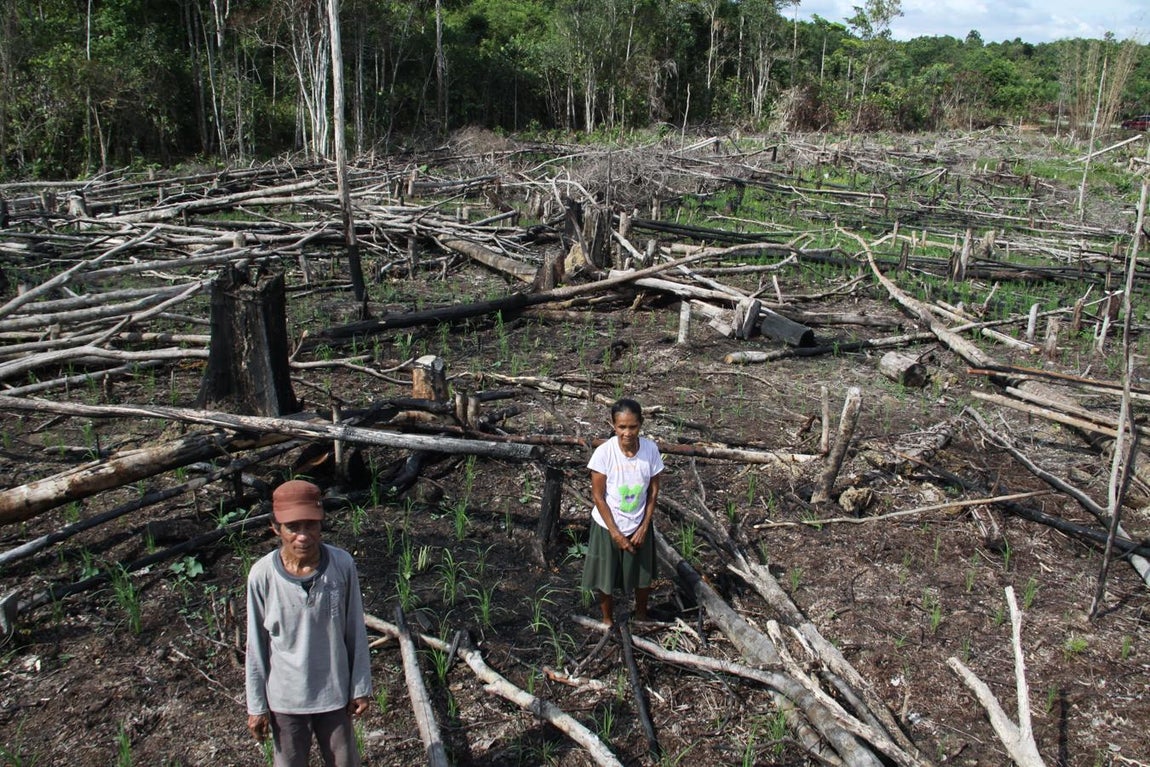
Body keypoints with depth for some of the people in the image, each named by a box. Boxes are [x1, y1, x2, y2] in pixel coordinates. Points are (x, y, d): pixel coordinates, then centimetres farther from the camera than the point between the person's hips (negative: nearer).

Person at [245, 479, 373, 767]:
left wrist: (361, 687, 1)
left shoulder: (343, 565, -18)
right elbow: (256, 644, -7)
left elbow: (355, 631, -6)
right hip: (285, 698, 0)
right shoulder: (262, 575, -19)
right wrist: (256, 705, 0)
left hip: (335, 692, 1)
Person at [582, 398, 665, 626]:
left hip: (639, 526, 2)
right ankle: (608, 620, 41)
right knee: (606, 578, 14)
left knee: (643, 576, 20)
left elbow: (653, 491, -4)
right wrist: (616, 533, -14)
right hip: (608, 526, -2)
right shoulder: (604, 452, -23)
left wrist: (644, 528, -7)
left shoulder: (650, 449, -16)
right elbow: (598, 497, -15)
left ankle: (641, 617, 47)